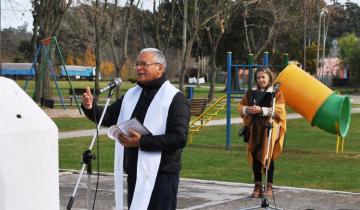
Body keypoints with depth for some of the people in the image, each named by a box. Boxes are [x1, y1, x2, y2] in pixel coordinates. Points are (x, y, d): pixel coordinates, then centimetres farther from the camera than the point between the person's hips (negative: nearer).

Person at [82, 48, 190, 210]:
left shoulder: (175, 98, -9)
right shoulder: (132, 94, 15)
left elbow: (179, 138, -19)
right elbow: (108, 117, 15)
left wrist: (142, 141, -25)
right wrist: (90, 107, -6)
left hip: (161, 175, -7)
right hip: (134, 174, 7)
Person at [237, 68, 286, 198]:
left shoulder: (276, 93, 0)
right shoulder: (251, 92, 14)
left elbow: (279, 109, -12)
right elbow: (240, 106, 14)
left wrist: (262, 110, -20)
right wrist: (247, 109, -9)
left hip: (269, 129, -4)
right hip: (254, 129, 4)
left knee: (268, 157, -4)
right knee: (255, 157, 1)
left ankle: (269, 187, 6)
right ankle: (257, 186, 9)